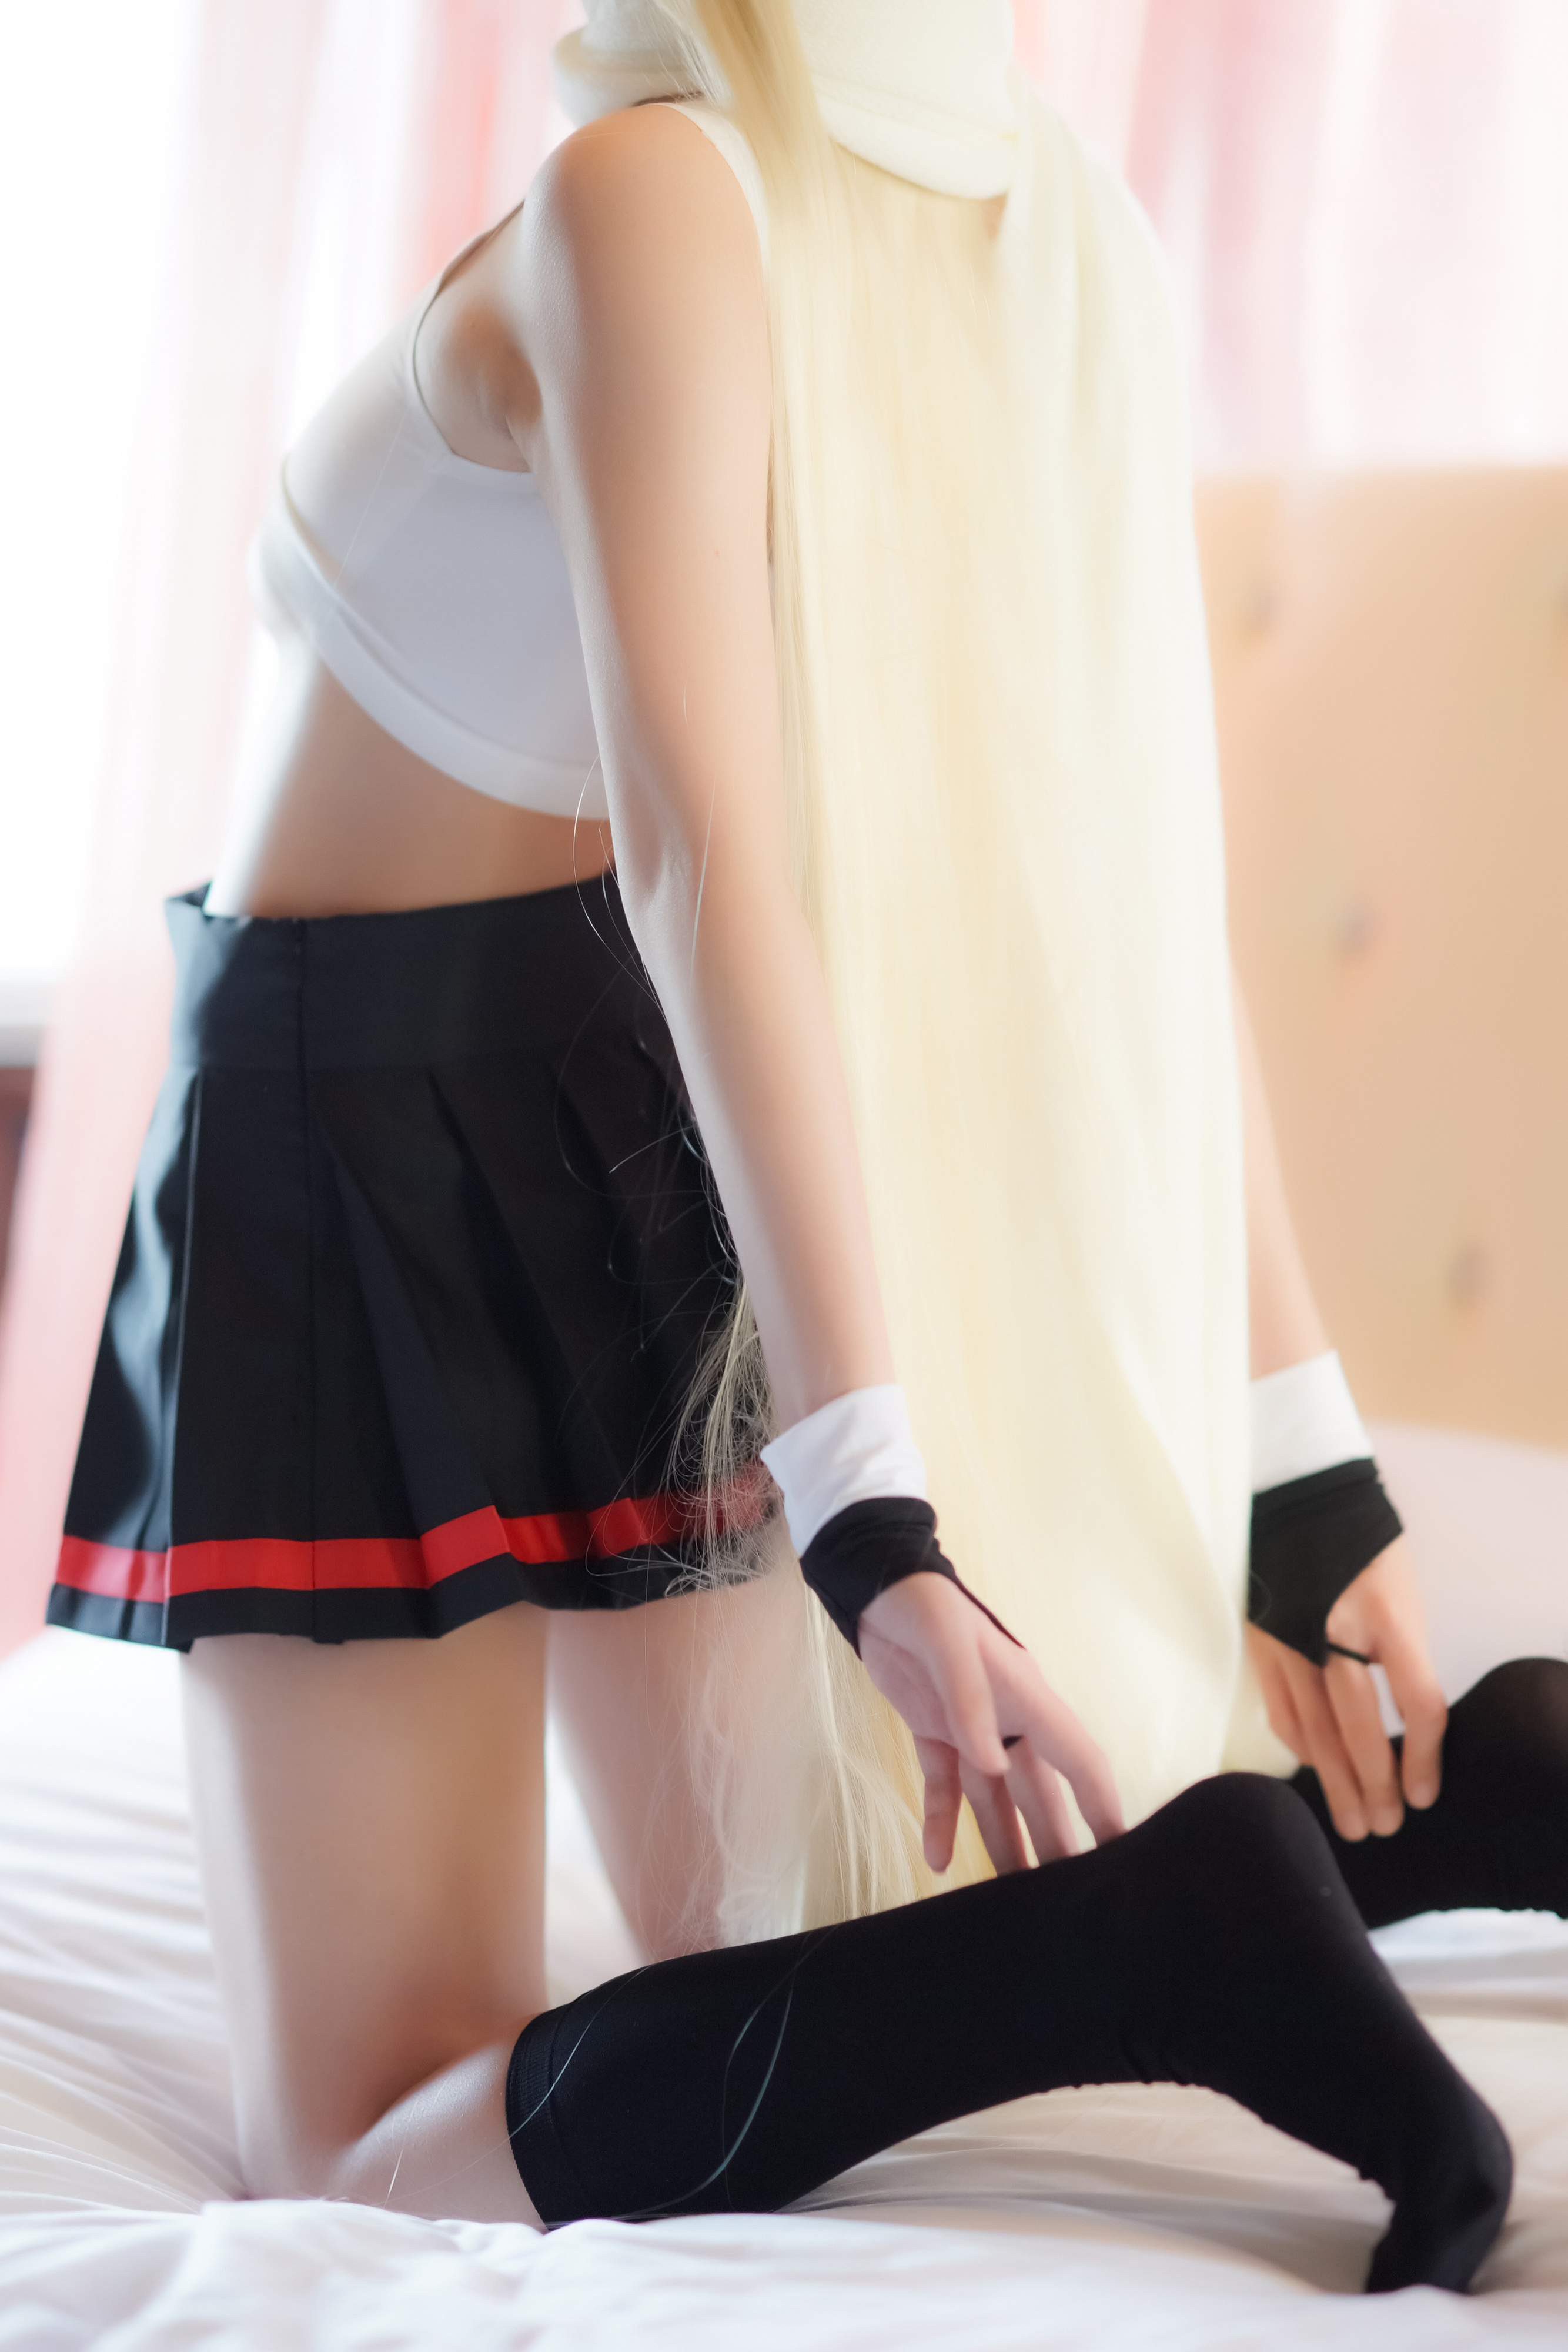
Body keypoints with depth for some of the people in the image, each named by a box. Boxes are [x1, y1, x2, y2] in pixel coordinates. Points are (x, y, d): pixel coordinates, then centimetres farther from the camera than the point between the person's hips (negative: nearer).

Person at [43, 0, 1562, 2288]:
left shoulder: (648, 194, -19)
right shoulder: (1064, 245, 1)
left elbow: (712, 854, -28)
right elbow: (1147, 898, 1)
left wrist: (865, 1503, -32)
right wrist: (1308, 1455, 2)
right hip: (679, 1130, 7)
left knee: (366, 2175, -2)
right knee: (756, 1994, 17)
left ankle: (1143, 1932, -25)